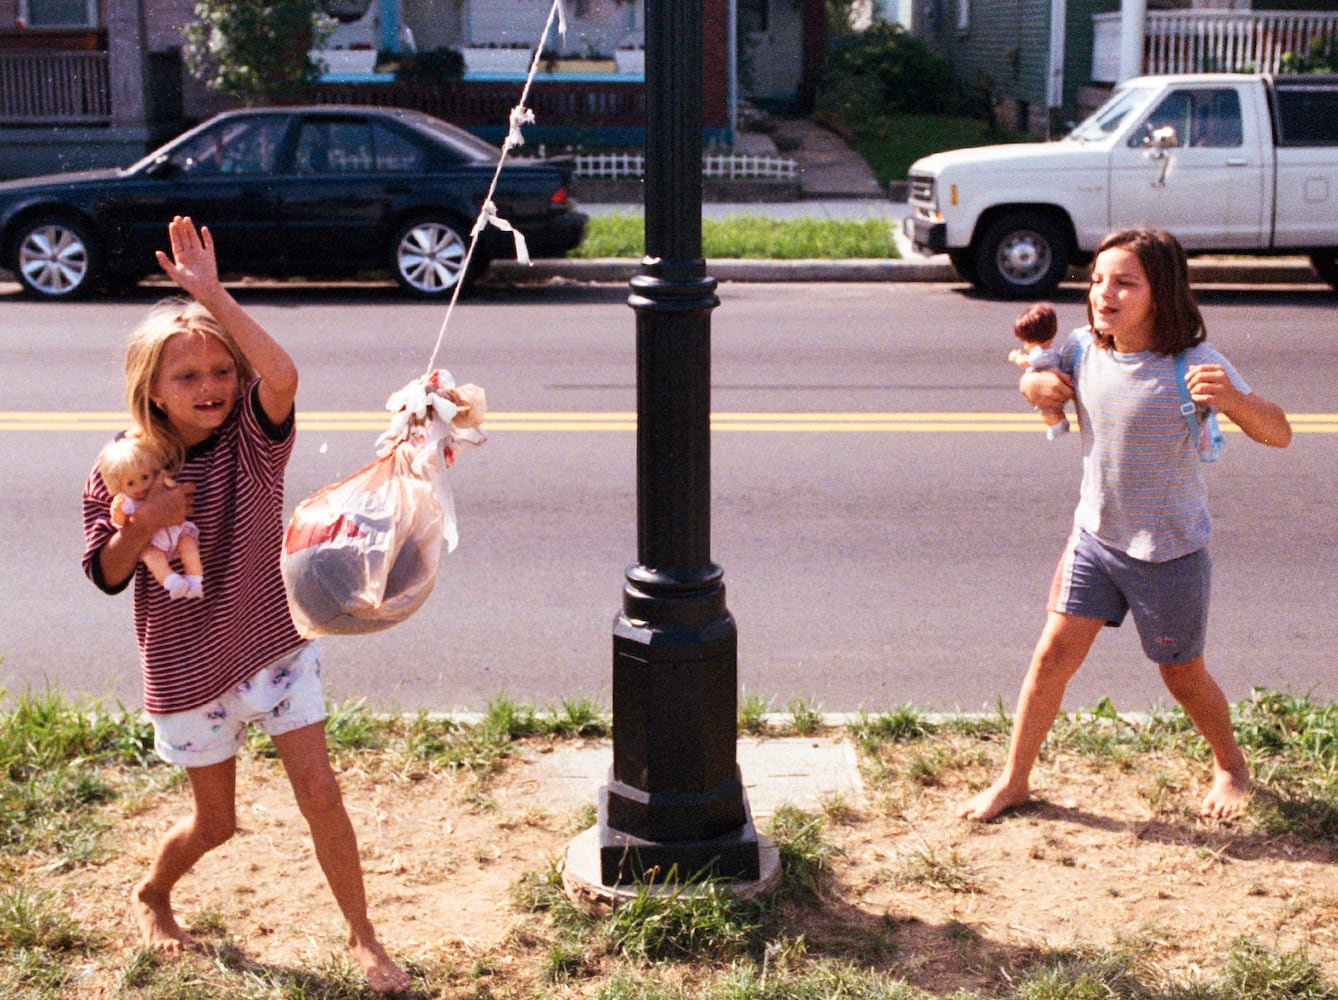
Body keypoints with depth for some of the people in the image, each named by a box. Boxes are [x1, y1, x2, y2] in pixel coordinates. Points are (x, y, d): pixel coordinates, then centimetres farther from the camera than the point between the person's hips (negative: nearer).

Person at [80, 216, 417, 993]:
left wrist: (213, 294, -33)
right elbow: (108, 574, -4)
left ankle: (364, 937, 14)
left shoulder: (252, 440, -10)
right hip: (187, 664, 0)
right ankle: (151, 895, 45)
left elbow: (283, 375, -31)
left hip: (274, 644, 0)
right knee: (215, 822, 12)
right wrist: (142, 525, -25)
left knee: (320, 792, -3)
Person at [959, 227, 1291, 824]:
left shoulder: (1194, 366, -21)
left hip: (1169, 553, -4)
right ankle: (1013, 781, 17)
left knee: (1183, 676, 13)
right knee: (1054, 655, 2)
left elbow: (1279, 434, -22)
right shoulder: (1083, 350, -7)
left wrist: (1232, 398, -43)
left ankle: (1231, 768, 41)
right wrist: (1034, 383, -9)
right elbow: (1038, 372, 16)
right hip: (1095, 536, 4)